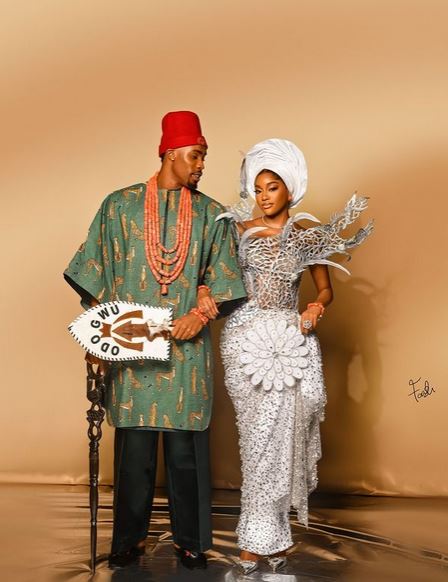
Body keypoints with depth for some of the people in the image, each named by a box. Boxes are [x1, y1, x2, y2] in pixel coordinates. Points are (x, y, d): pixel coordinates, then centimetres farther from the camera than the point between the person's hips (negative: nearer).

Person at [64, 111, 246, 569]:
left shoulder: (210, 214, 8)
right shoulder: (119, 205, 5)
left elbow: (225, 279, 5)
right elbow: (94, 274, 7)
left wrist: (201, 313, -12)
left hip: (186, 347, 1)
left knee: (185, 449, 4)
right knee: (133, 449, 4)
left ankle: (190, 539, 18)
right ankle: (129, 539, 19)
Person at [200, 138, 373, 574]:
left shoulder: (309, 236, 8)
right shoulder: (241, 230, 8)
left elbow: (326, 289, 12)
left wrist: (316, 307, -8)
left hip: (289, 338, 0)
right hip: (245, 337, 0)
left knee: (276, 435, -2)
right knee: (261, 436, -4)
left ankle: (258, 539, 12)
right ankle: (272, 537, 7)